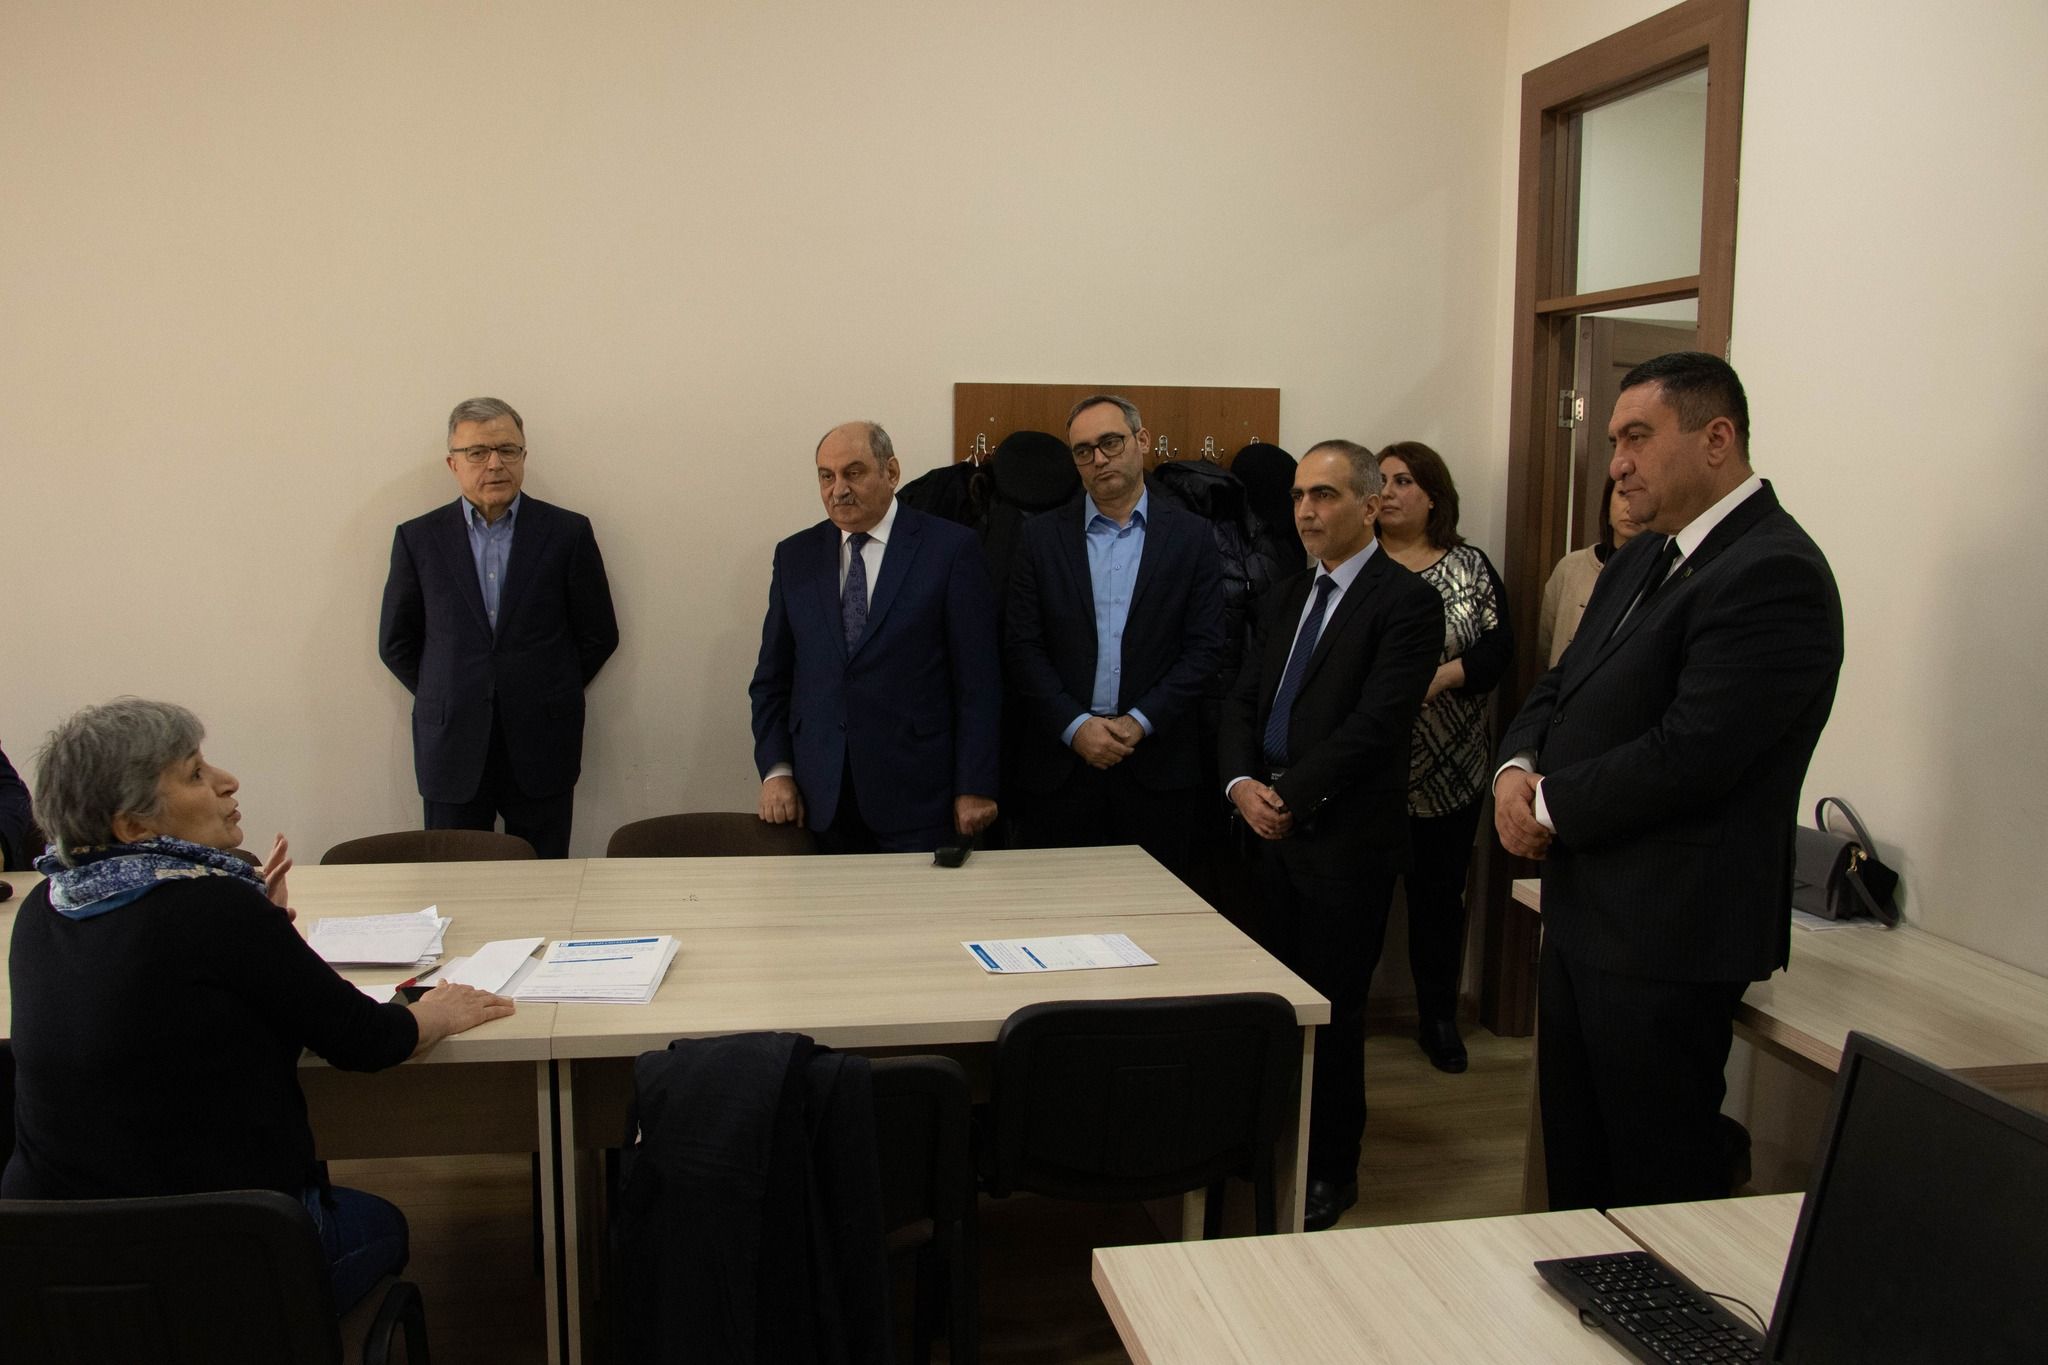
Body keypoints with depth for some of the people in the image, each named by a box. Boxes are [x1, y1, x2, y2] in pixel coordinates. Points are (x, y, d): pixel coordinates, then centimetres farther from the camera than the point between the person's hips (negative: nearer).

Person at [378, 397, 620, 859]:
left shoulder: (567, 532, 1)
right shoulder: (418, 538, 4)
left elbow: (599, 634, 6)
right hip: (451, 750, 1)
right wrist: (447, 699, 6)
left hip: (541, 751, -1)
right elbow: (395, 643, 10)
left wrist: (549, 696, 5)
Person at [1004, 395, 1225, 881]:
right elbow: (1022, 647, 1)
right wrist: (1075, 726, -10)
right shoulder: (1042, 537, 6)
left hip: (1158, 762, 0)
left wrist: (1140, 722, -10)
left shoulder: (1190, 536, 4)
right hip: (1060, 760, 0)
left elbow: (1204, 646, -1)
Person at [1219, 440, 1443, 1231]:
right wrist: (1241, 783, -7)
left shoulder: (1406, 602, -9)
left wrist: (1289, 793, -17)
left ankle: (1332, 1173, 19)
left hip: (1349, 838, -7)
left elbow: (1377, 721, -18)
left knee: (1333, 1010, 3)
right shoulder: (1284, 600, 15)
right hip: (1276, 831, 7)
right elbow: (1244, 701, 12)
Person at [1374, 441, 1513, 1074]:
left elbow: (1498, 647, -2)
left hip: (1448, 770, 1)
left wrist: (1441, 677, -18)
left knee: (1440, 892, 9)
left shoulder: (1471, 566, 7)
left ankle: (1439, 1018, 23)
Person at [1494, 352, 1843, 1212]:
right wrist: (1517, 769, -4)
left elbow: (1690, 753, -25)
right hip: (1585, 916, 9)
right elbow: (1561, 687, 17)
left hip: (1667, 939, -9)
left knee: (1657, 1182, 4)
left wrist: (1552, 807, -13)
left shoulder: (1773, 573, -18)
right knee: (1574, 1161, 20)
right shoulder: (1642, 560, 13)